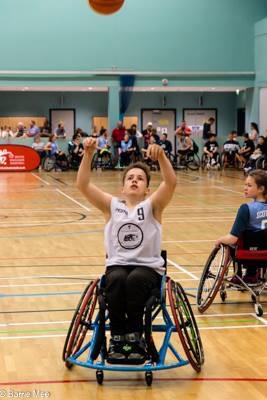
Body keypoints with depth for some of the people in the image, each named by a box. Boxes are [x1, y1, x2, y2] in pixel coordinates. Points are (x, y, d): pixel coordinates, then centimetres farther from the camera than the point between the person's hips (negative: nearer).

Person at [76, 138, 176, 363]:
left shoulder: (153, 205, 3)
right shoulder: (112, 205, 8)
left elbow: (171, 183, -16)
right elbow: (83, 185, -6)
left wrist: (161, 156, -34)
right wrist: (88, 155, -21)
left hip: (149, 269, -1)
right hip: (117, 266, 1)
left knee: (135, 280, -34)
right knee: (117, 280, -33)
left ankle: (135, 337, -22)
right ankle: (117, 338, -23)